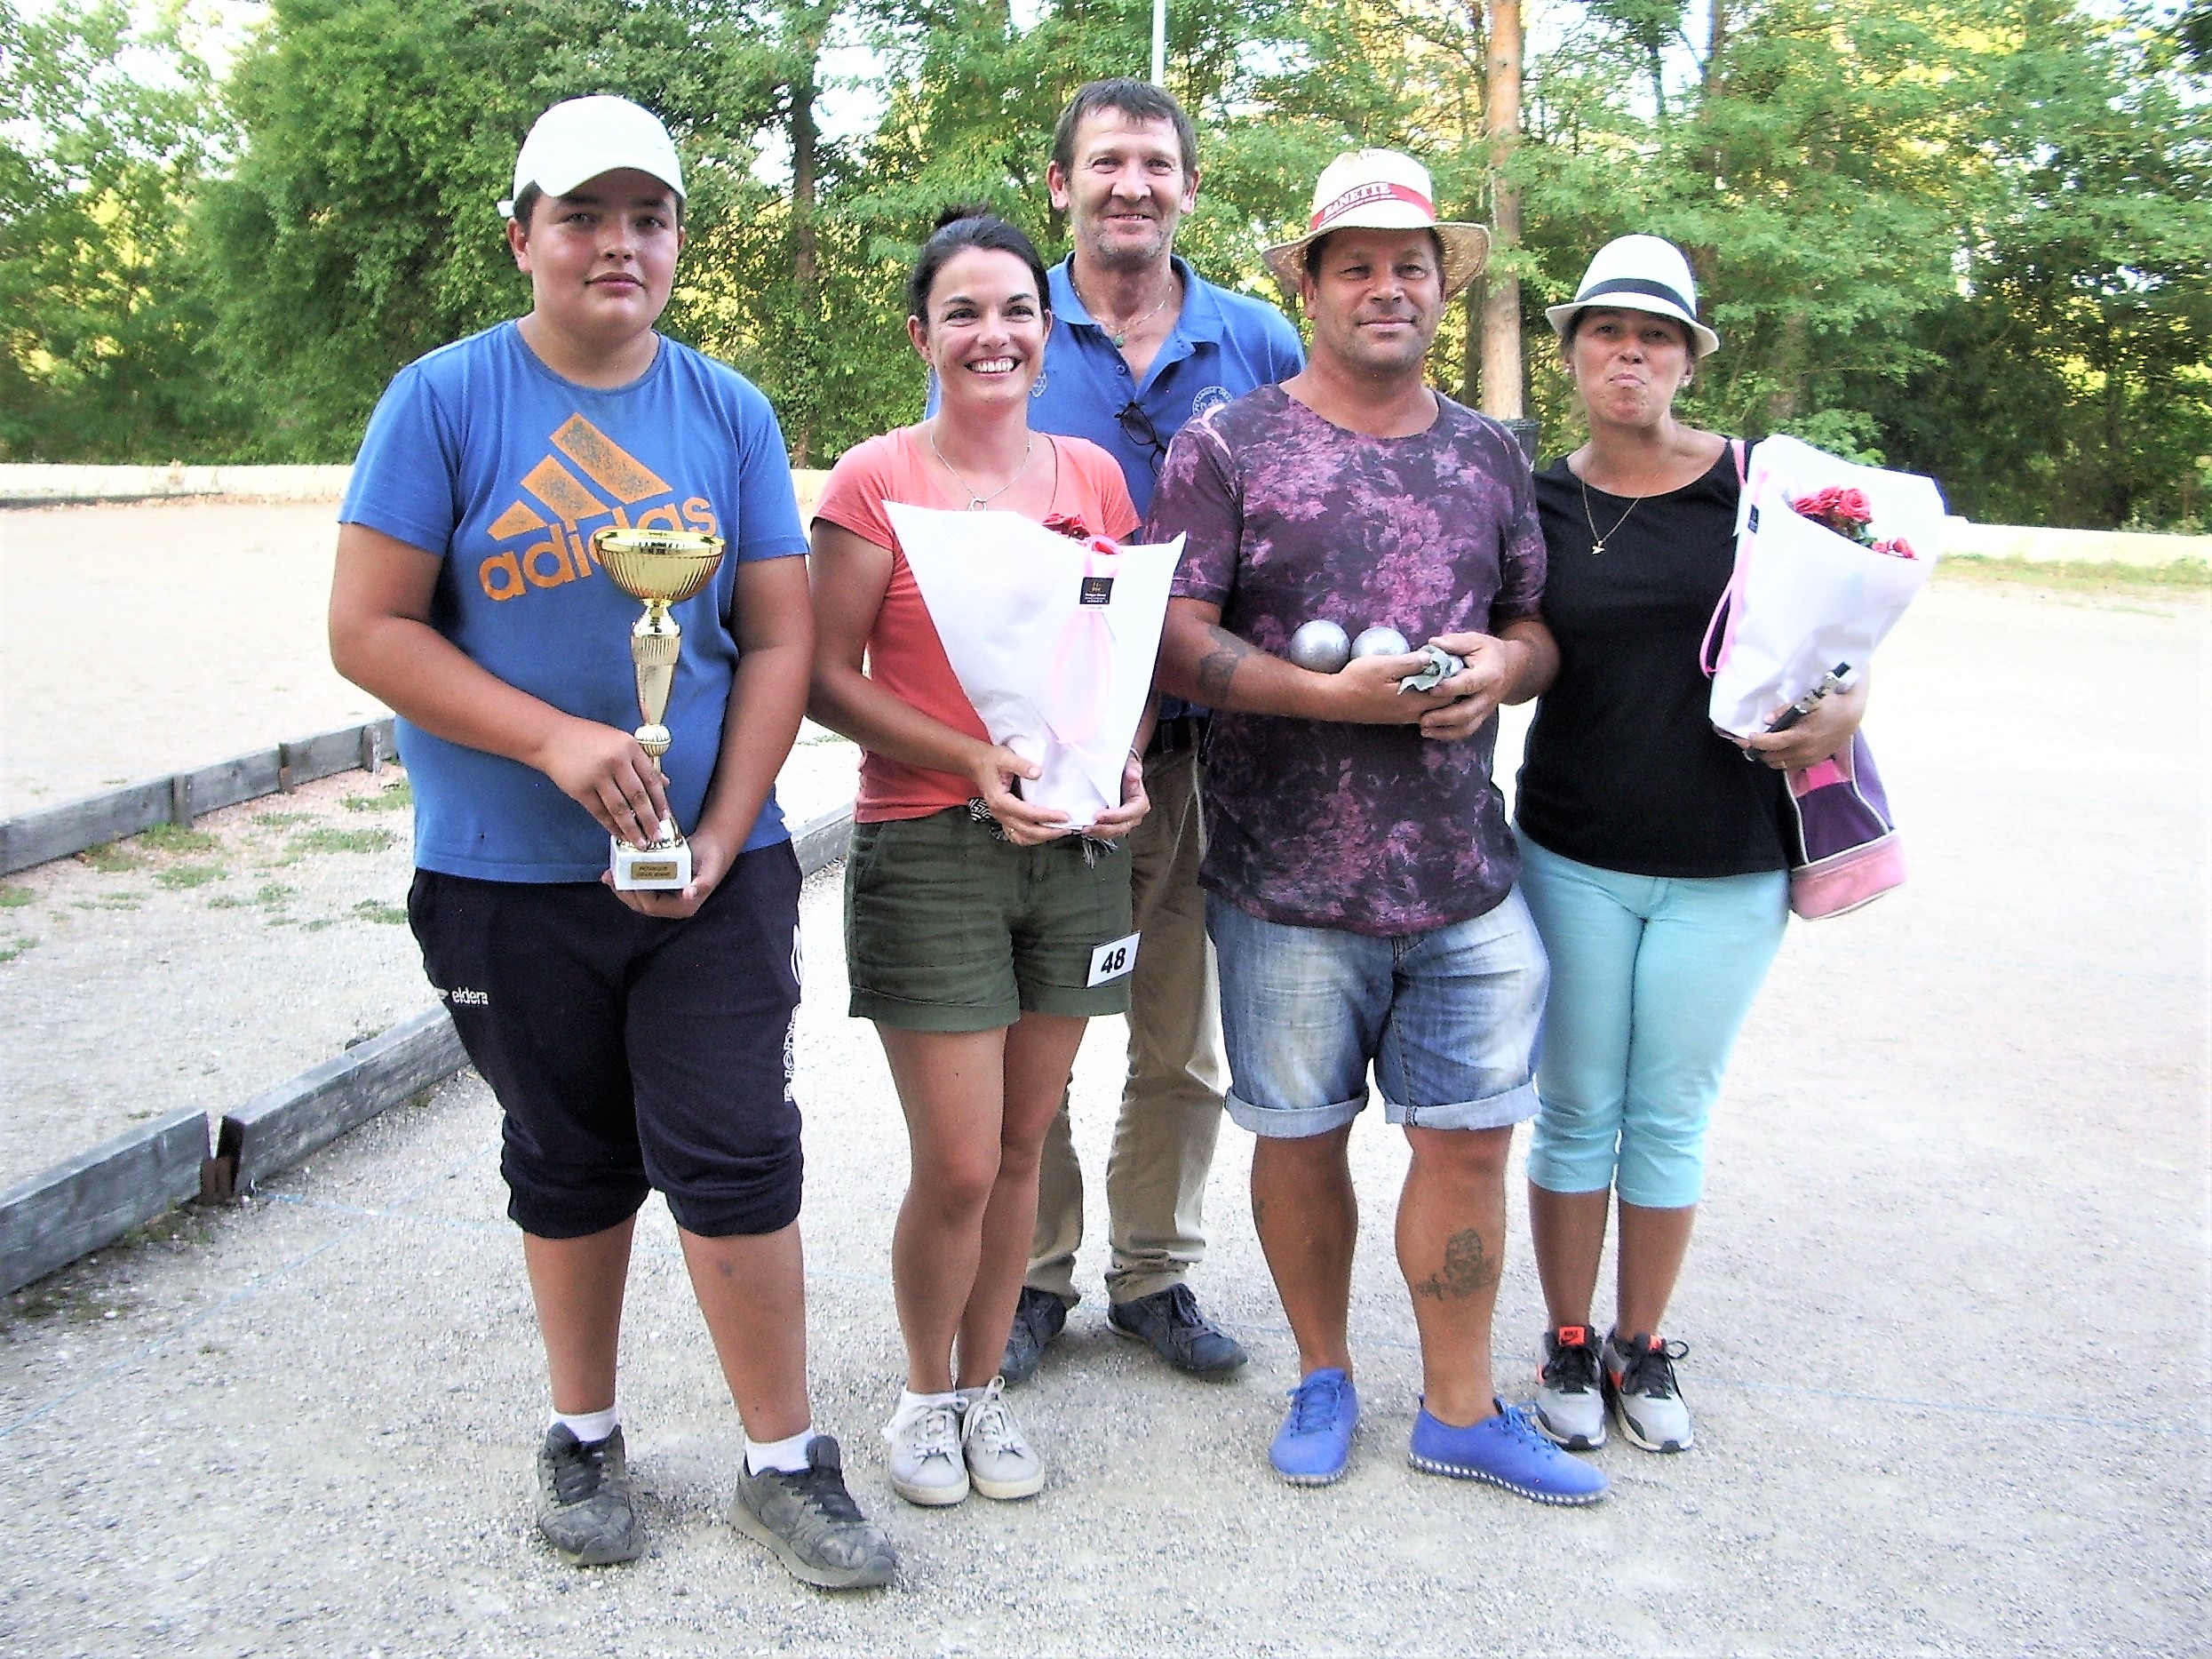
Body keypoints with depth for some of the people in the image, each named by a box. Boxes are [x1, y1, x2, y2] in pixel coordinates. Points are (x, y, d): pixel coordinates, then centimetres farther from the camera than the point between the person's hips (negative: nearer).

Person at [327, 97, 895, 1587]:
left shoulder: (730, 413, 2)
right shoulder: (445, 401, -4)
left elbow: (779, 640, 1)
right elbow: (369, 630, -8)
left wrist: (718, 841, -8)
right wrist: (557, 740, -19)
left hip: (714, 872, 1)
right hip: (511, 876, 0)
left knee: (735, 1160, -1)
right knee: (570, 1168, 14)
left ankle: (786, 1465, 17)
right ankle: (584, 1438, 35)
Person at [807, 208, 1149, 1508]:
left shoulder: (1093, 473, 8)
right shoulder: (877, 479, -5)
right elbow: (829, 677, -7)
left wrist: (1123, 764, -5)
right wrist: (975, 759, -19)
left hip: (1076, 849, 4)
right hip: (927, 849, -4)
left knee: (1022, 1148, 12)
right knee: (957, 1166, -2)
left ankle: (985, 1385, 32)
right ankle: (926, 1392, 24)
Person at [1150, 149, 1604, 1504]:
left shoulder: (1492, 457, 11)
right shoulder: (1230, 448, -2)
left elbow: (1540, 626, 17)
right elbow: (1174, 641, -10)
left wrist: (1505, 663, -7)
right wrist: (1338, 695, -20)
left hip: (1468, 879, 3)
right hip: (1289, 881, -3)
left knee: (1470, 1136, 7)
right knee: (1302, 1134, 10)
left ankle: (1463, 1410, 25)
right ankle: (1326, 1379, 33)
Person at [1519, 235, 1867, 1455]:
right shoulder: (1534, 505, 1)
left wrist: (1843, 712, -14)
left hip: (1726, 871, 0)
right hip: (1572, 860, 1)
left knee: (1672, 1116, 10)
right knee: (1577, 1111, 9)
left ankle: (1644, 1345, 28)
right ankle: (1570, 1343, 27)